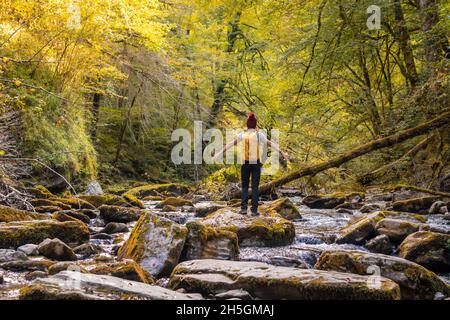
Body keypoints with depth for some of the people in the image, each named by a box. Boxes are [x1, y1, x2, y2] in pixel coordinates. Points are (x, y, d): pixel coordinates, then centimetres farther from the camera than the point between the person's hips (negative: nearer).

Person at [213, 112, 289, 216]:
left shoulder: (242, 134, 0)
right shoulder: (259, 134, -6)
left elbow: (231, 144, 4)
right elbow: (270, 144, -7)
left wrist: (219, 153, 10)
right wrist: (282, 153, -4)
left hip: (245, 163, 1)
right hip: (256, 163, -1)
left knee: (244, 186, 12)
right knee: (255, 186, 2)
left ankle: (244, 208, 1)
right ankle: (254, 210, -1)